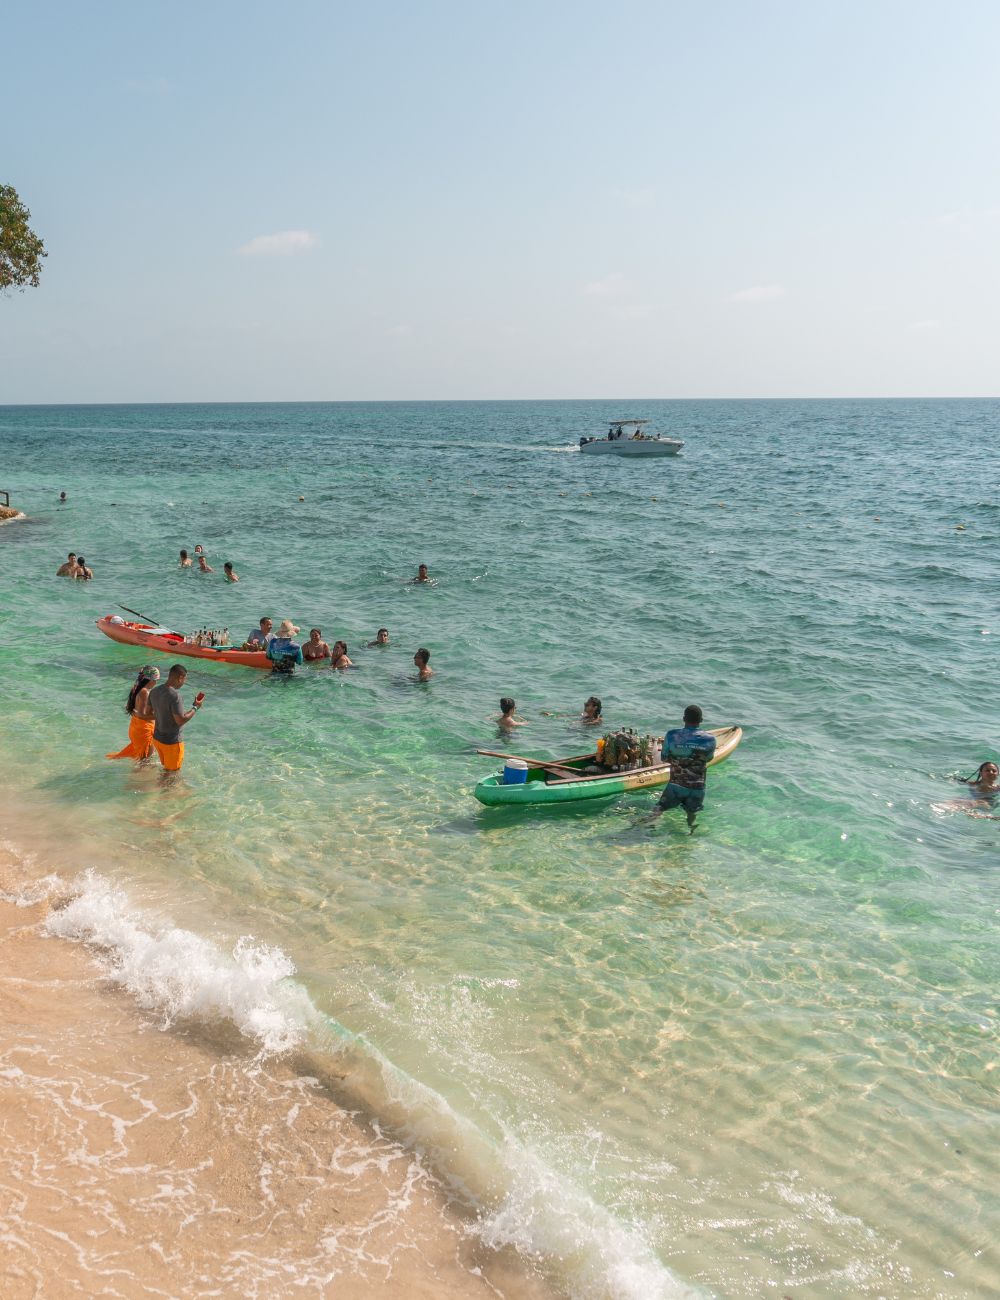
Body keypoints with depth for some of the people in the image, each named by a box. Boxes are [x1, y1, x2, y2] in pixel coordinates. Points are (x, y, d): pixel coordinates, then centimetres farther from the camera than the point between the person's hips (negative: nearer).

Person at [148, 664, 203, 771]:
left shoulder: (154, 691, -1)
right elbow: (180, 720, -25)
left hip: (157, 737, 8)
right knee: (173, 772, 11)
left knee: (166, 767, 26)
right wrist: (195, 707, -13)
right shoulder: (174, 695, -27)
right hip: (171, 742, -8)